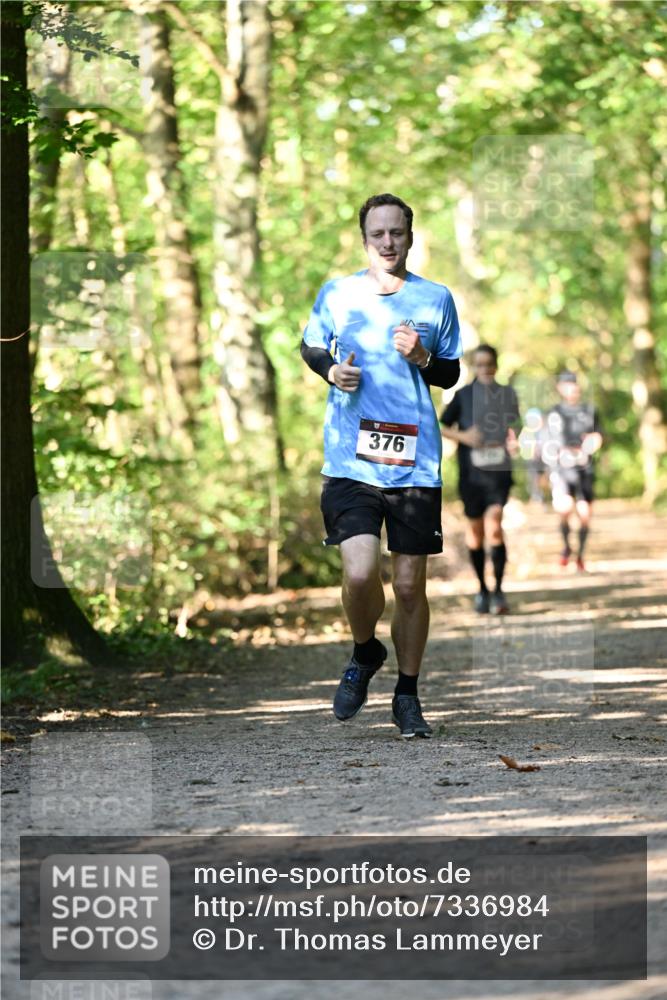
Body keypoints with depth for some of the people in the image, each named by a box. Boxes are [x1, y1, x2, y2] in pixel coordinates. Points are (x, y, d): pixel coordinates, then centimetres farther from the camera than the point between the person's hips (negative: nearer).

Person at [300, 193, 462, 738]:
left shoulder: (435, 299, 6)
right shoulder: (337, 293, 5)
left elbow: (452, 373, 14)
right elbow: (310, 345, 20)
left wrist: (423, 359, -7)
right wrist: (331, 369, -1)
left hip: (416, 463, 1)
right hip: (351, 462, -1)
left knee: (410, 585, 4)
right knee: (360, 573, -16)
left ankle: (408, 696, 21)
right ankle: (365, 653, 17)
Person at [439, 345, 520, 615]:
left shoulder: (507, 394, 7)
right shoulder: (464, 395, 3)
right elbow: (443, 426, 8)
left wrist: (514, 442, -3)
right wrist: (463, 436, -10)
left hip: (499, 471, -1)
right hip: (471, 473, 1)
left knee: (494, 524, -17)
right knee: (475, 529, 7)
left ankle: (498, 590, -13)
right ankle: (482, 589, 23)